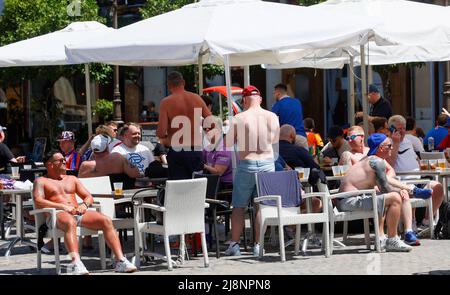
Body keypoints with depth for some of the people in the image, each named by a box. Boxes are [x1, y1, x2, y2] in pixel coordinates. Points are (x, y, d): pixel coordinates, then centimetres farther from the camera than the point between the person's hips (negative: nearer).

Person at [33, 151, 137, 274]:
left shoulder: (72, 179, 31)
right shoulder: (41, 181, 14)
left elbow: (89, 197, 25)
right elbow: (38, 202, -4)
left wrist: (84, 204, -1)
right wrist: (62, 206, -15)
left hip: (78, 212, 5)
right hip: (57, 214, -5)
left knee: (106, 221, -21)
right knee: (70, 222, -42)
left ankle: (120, 261, -29)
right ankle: (76, 263, -60)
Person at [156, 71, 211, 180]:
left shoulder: (166, 102, -8)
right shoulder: (197, 98, 3)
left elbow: (161, 132, -14)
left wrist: (163, 138, 8)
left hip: (177, 151, -3)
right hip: (196, 150, 3)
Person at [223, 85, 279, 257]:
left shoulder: (239, 119, -9)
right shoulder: (272, 117, -1)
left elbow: (228, 143, -2)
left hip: (246, 165, -2)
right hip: (267, 163, 2)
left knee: (239, 206, 6)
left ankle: (234, 244, 3)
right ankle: (258, 245, 7)